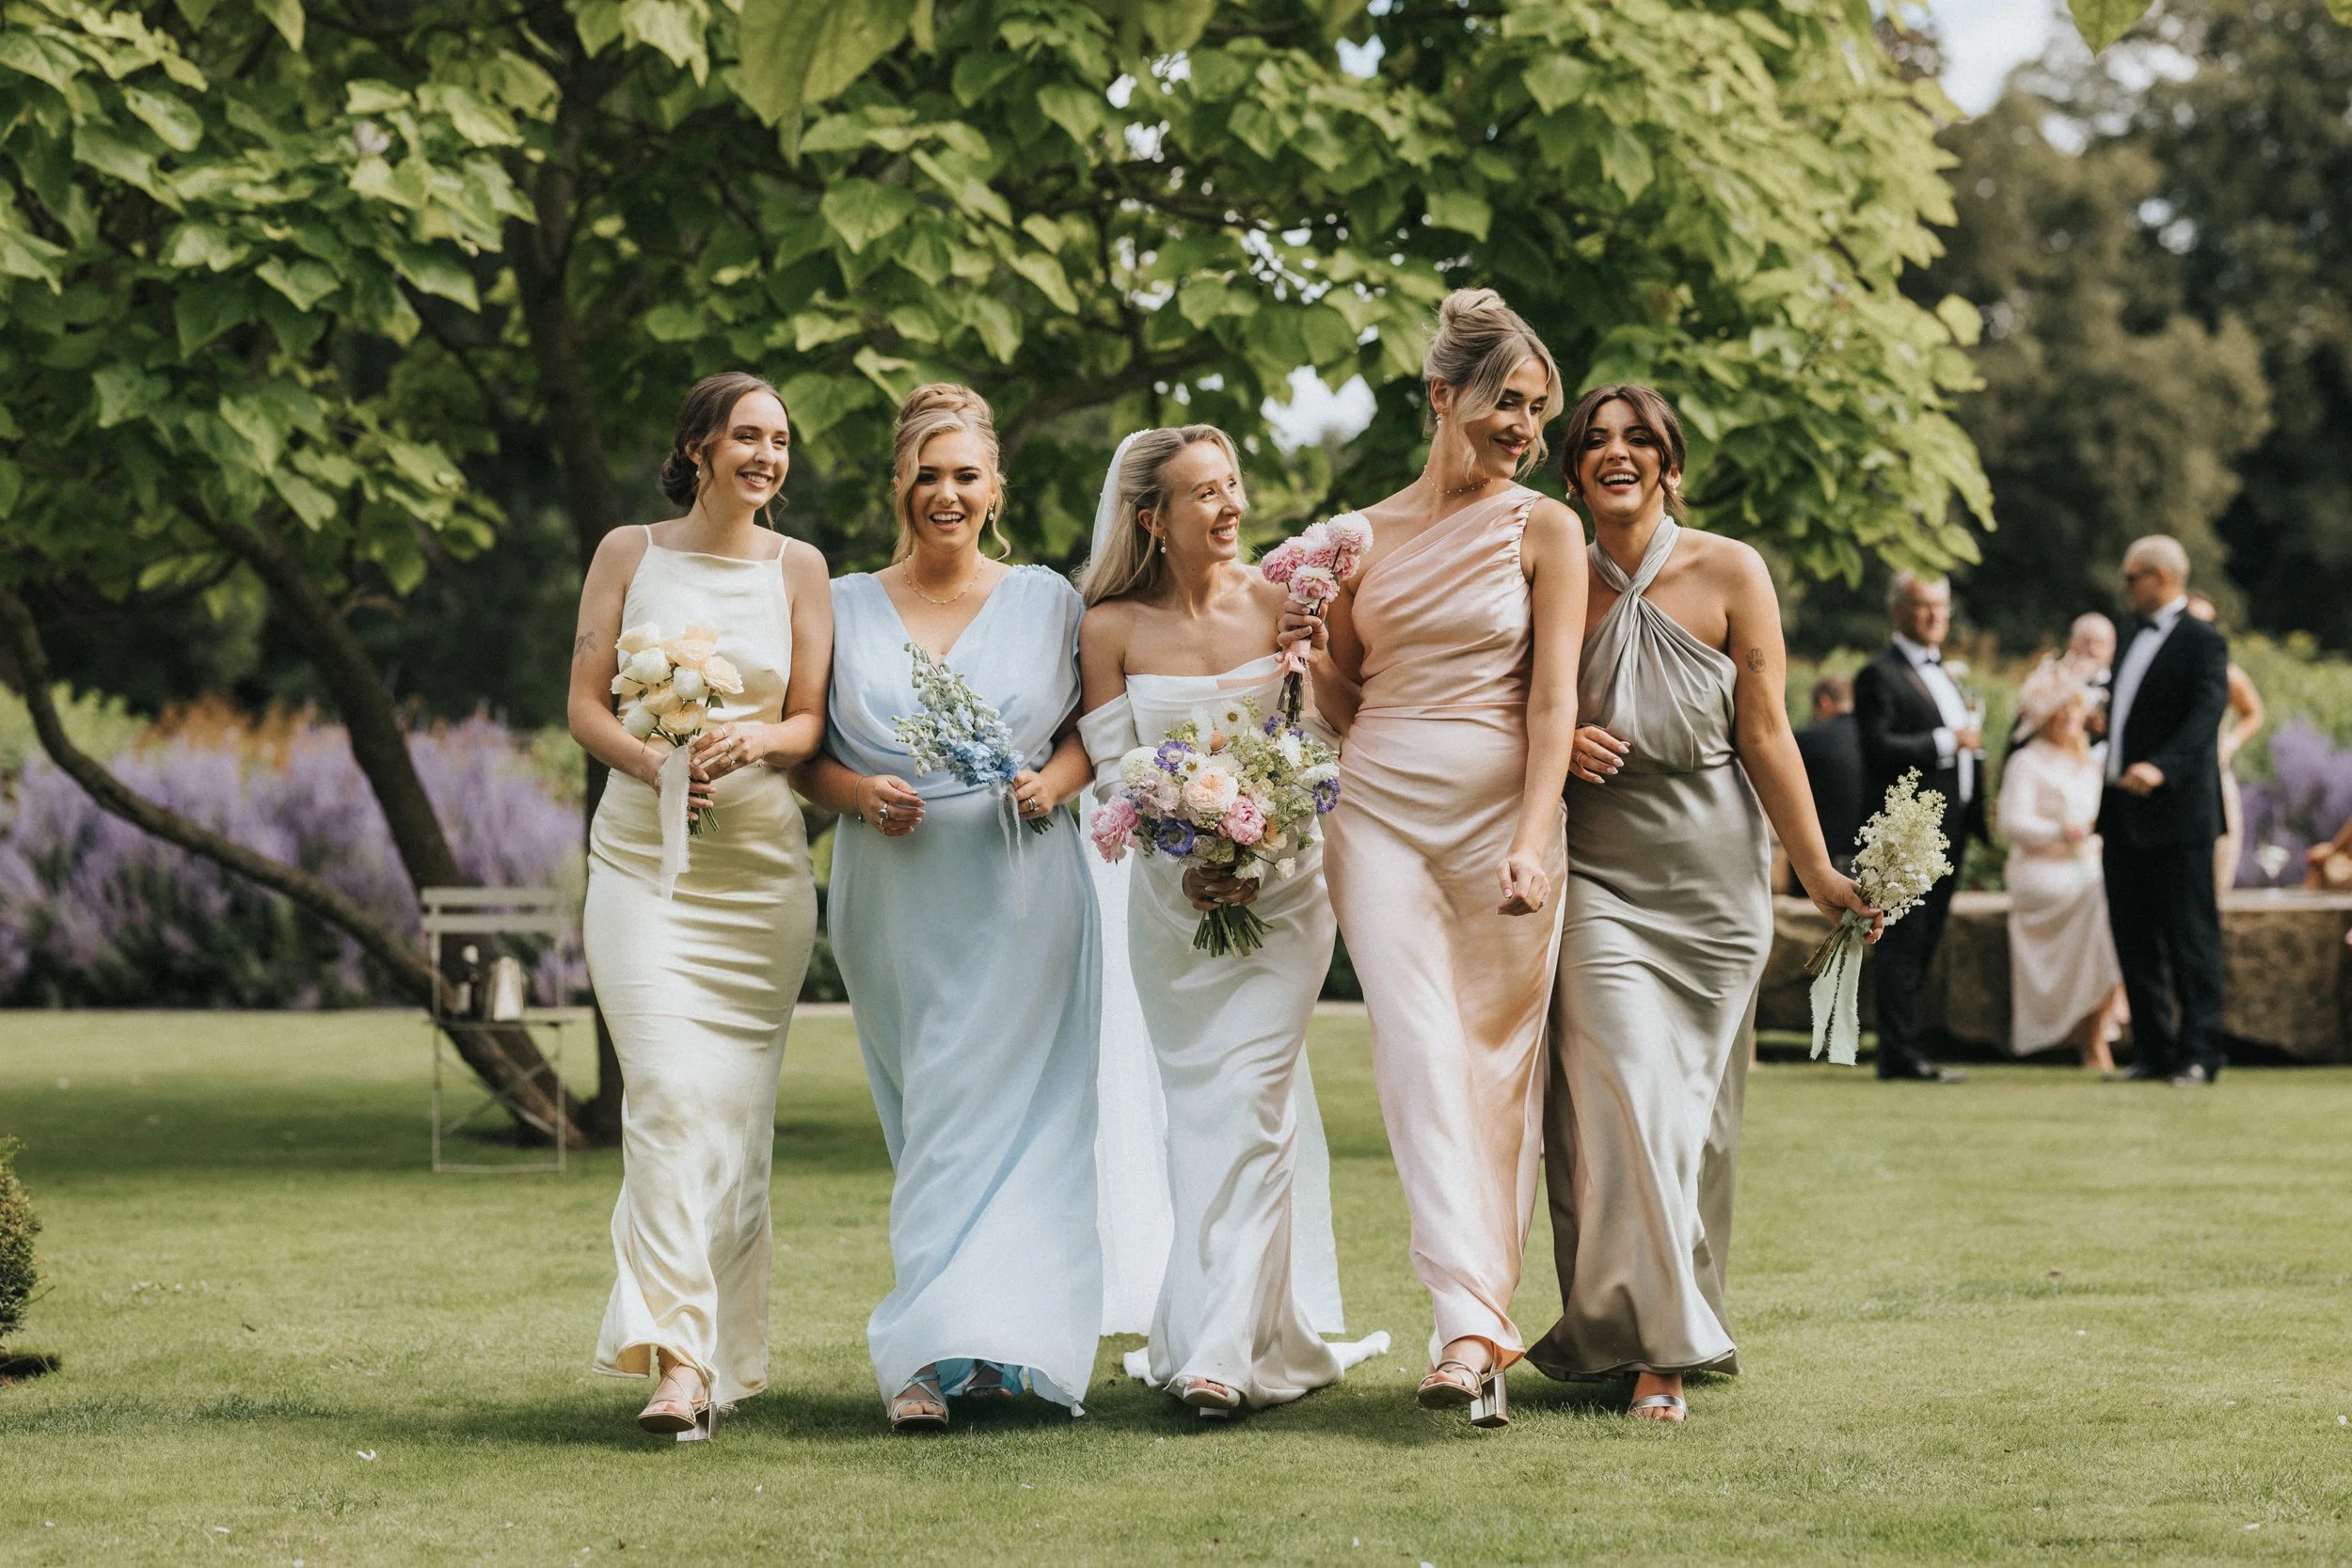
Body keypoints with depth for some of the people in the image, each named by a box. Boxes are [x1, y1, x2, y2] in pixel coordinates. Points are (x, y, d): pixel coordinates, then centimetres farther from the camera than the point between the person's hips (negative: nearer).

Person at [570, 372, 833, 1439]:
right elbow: (585, 704, 4)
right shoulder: (629, 553, 5)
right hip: (644, 859, -2)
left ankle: (725, 1348, 16)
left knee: (737, 1109, 4)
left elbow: (812, 721, 7)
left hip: (761, 864, 2)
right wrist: (649, 761, -15)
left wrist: (754, 740, -15)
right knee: (667, 1095, -16)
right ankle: (677, 1357, -22)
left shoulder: (798, 569, 8)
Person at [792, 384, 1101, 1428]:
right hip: (893, 900, 1)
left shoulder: (1047, 601, 8)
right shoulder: (846, 607, 8)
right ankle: (948, 1344, 9)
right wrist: (860, 793, -10)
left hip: (1019, 897, -1)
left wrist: (1055, 783, -8)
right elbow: (805, 757, 9)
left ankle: (927, 1351, -9)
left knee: (977, 1117, -9)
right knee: (931, 1125, 3)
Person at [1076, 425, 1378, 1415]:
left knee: (1250, 1099, -11)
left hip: (1281, 881, -1)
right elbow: (1113, 773, -3)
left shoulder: (1279, 602, -2)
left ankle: (1228, 1347, -12)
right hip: (1168, 893, 1)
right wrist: (1188, 867, -15)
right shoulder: (1111, 628, -2)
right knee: (1195, 1108, 5)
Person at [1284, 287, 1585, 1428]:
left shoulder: (1543, 530, 4)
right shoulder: (1366, 536, 11)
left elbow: (1554, 695, -5)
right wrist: (1307, 652, -3)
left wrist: (1534, 842, -17)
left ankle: (1477, 1325, 8)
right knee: (1421, 1050, -12)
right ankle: (1469, 1322, -19)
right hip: (1379, 809, 1)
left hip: (1501, 810, -1)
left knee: (1500, 1059, 0)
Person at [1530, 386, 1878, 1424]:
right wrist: (1557, 746, -9)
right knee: (1622, 1095, -11)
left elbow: (1765, 734, 1)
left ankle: (1679, 1324, 20)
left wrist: (1818, 873, -1)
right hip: (1598, 879, 0)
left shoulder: (1729, 574, 0)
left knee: (1695, 1108, 5)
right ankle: (1655, 1346, -6)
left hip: (1714, 878, 0)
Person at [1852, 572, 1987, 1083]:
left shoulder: (1943, 673, 21)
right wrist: (1948, 741, -20)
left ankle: (1902, 1051, 17)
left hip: (1947, 826, 9)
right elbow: (1879, 748, -19)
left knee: (1922, 944, 11)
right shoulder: (1880, 675, -9)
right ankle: (1901, 1056, -9)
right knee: (1904, 943, -9)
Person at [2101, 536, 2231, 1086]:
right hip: (2124, 814, 9)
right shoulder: (2134, 638, 17)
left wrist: (2162, 767, -36)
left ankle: (2198, 1055, -1)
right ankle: (2153, 1051, 16)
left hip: (2175, 814, -8)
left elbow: (2206, 713, -21)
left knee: (2190, 937, -4)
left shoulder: (2203, 642, -8)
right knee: (2133, 938, 9)